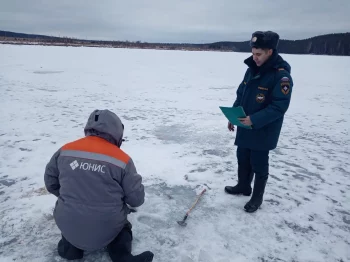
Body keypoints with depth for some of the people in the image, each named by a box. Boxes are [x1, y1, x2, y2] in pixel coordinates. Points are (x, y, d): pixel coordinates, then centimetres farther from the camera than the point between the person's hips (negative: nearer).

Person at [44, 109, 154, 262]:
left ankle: (70, 246, 13)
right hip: (106, 231, -2)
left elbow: (51, 184, 8)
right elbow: (136, 199, -7)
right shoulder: (122, 159, -13)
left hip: (69, 227, 3)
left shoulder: (65, 150, -5)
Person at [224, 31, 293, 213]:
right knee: (243, 159, 19)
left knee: (259, 164, 6)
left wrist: (254, 120, -27)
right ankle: (243, 187, 40)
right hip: (245, 127, 7)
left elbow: (279, 107, -22)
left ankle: (257, 197, 26)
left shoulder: (281, 75, -19)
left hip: (263, 131, -7)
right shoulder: (252, 69, 5)